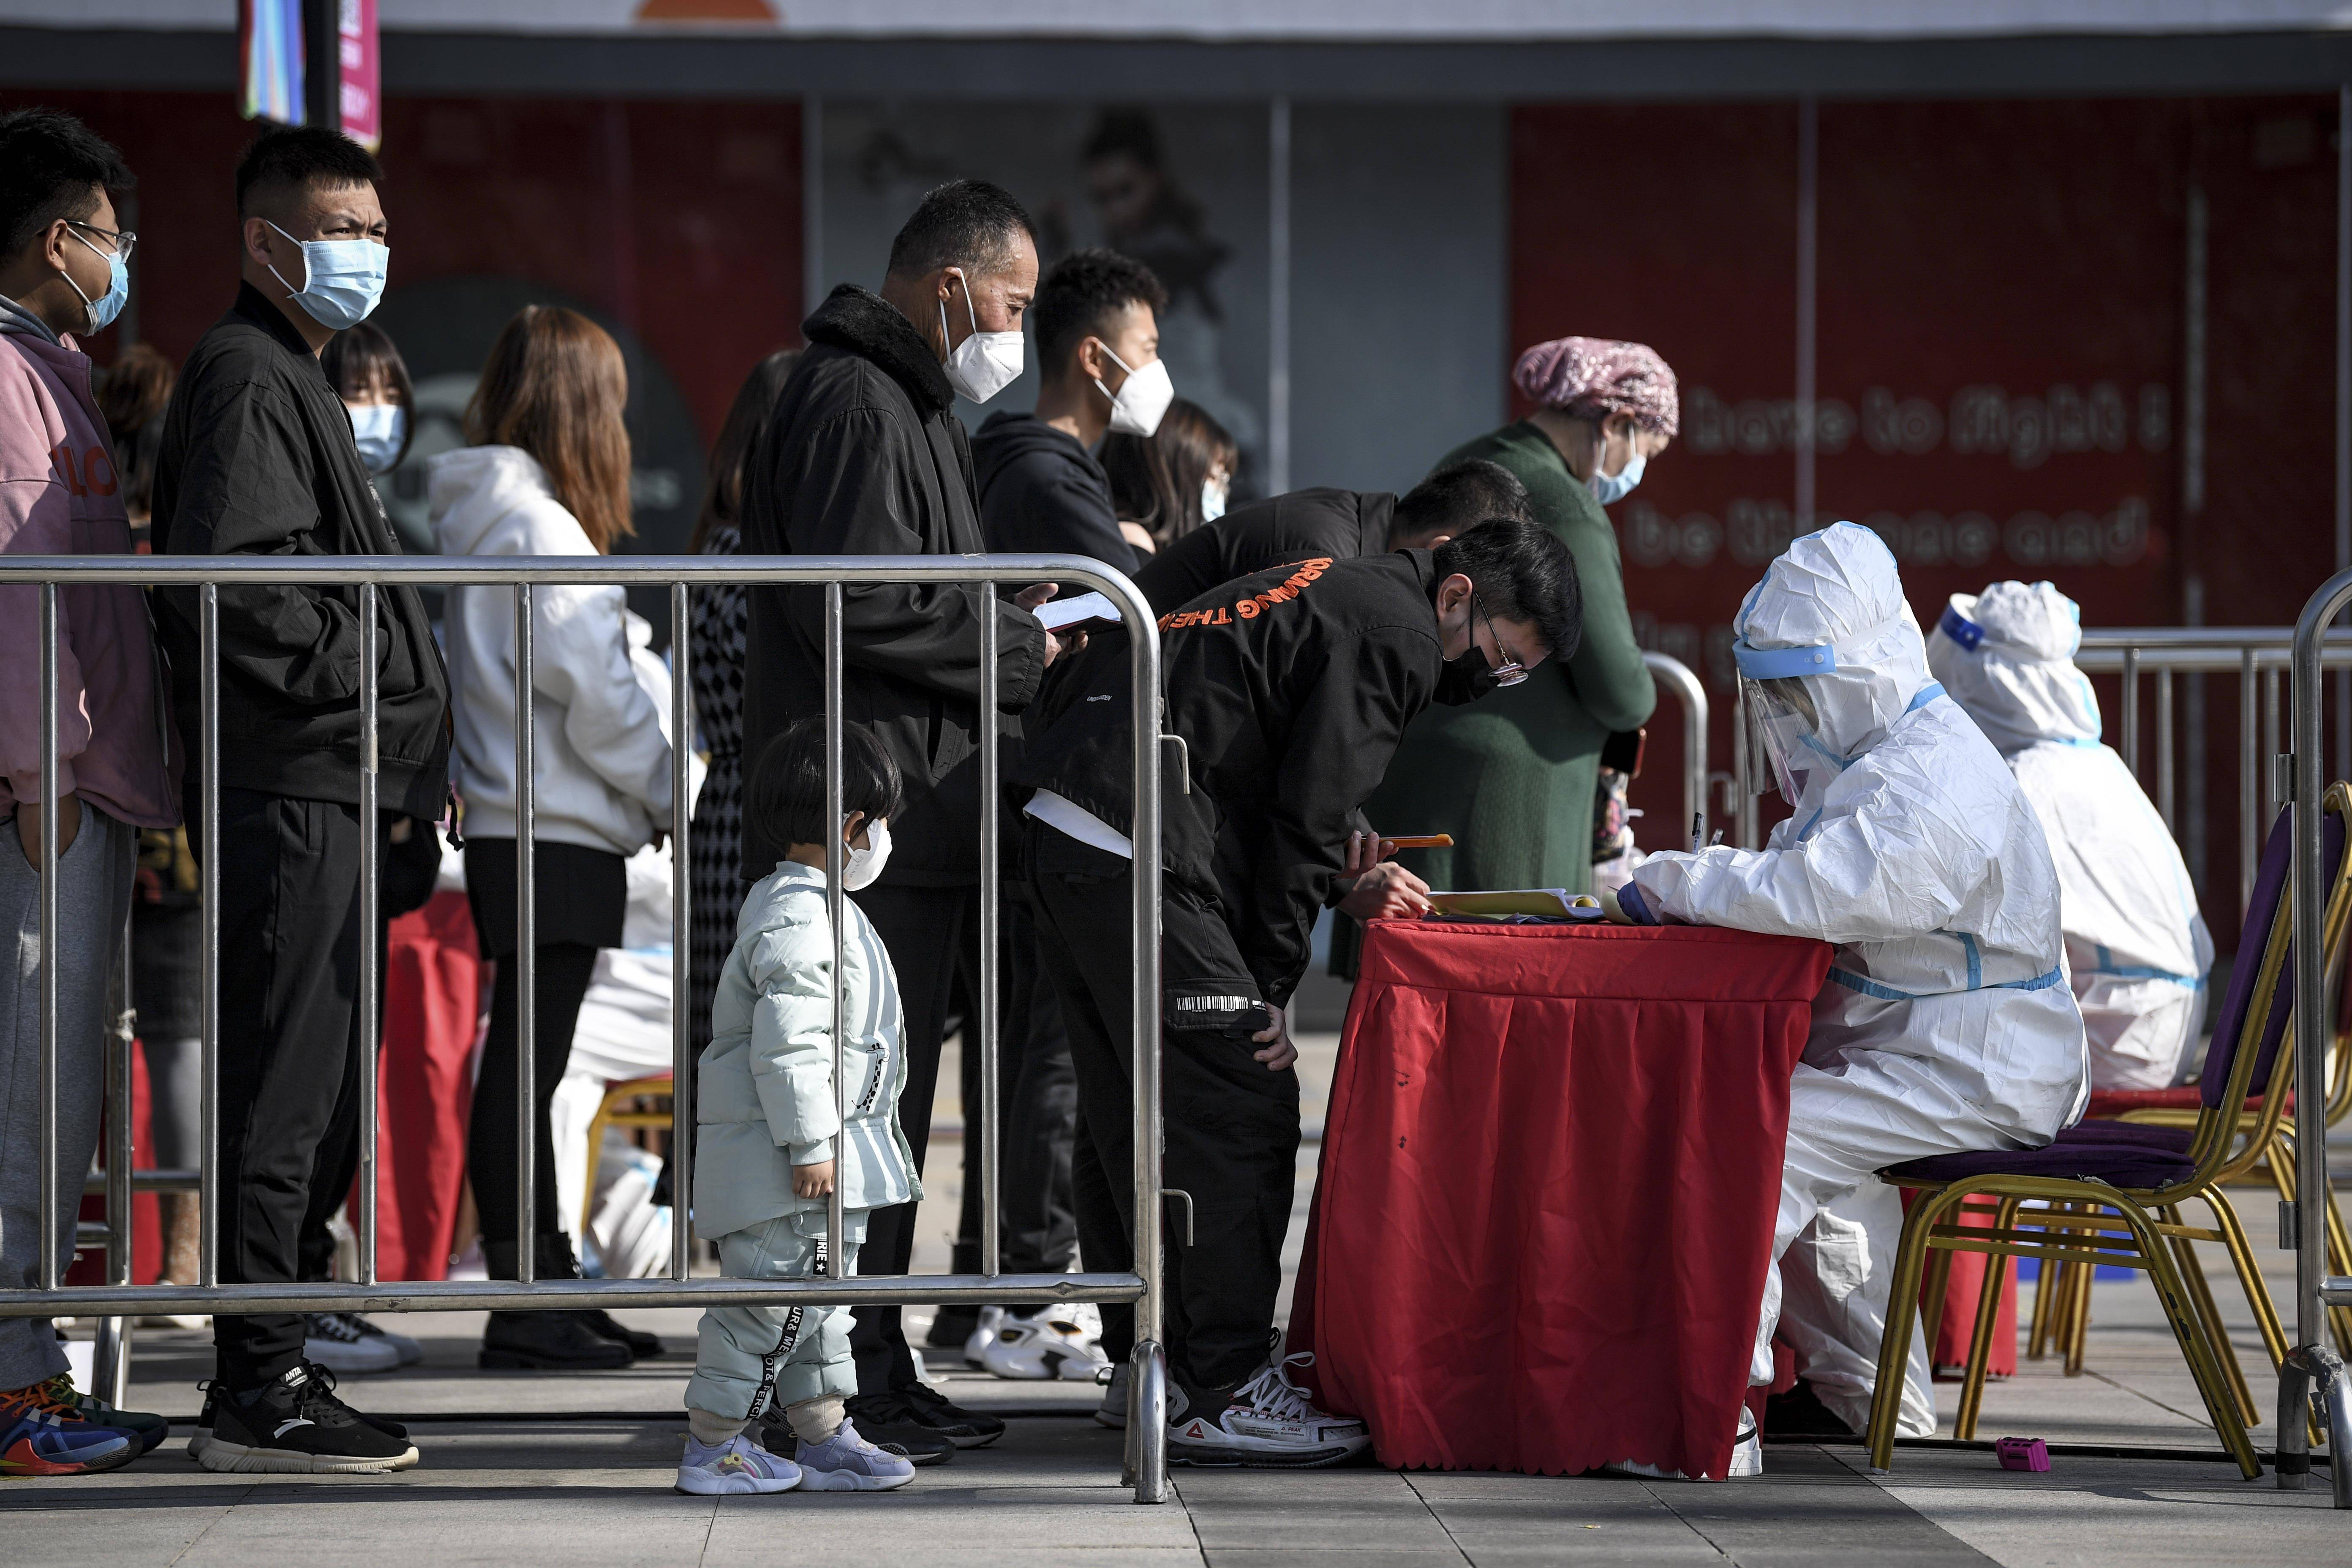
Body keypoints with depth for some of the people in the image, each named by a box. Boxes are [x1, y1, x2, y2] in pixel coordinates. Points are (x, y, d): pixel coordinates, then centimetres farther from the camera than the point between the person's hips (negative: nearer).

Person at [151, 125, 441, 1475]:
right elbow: (235, 581, -21)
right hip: (291, 788, -10)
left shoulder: (296, 379, 24)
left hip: (337, 791, 10)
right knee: (285, 1097, -10)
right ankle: (257, 1391, -8)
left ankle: (271, 1373, 16)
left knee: (312, 1094, 11)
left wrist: (414, 746, 17)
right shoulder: (248, 376, -9)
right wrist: (387, 689, -14)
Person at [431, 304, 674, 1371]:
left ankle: (549, 1291, 18)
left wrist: (646, 790, 17)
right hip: (556, 832, -10)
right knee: (525, 1060, -7)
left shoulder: (473, 519, 15)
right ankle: (526, 1306, -5)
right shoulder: (537, 525, -14)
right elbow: (597, 693, -16)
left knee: (527, 1061, 12)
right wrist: (671, 793, -3)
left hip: (513, 828, 10)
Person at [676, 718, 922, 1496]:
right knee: (773, 1297, -6)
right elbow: (789, 1045, -25)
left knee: (823, 1296, 15)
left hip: (833, 1152, 11)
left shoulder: (817, 910, 17)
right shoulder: (796, 921, -19)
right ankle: (711, 1445, 0)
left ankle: (825, 1435, 21)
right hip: (779, 1161, -11)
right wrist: (810, 1144, -24)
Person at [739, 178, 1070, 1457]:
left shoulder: (907, 404, 22)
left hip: (909, 814, 11)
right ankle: (845, 1386, -7)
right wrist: (1016, 644, -11)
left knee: (885, 1098, 13)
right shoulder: (856, 404, -13)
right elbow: (860, 609, -21)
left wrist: (1004, 606, 12)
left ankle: (873, 1374, 19)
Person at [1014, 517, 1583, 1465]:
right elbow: (1303, 819, -11)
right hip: (1139, 852, -11)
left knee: (1131, 1117, 15)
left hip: (1065, 826, 11)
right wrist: (1271, 989, -7)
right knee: (1240, 1115, -8)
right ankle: (1221, 1396, -7)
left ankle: (1150, 1366, 21)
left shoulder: (1338, 595, 25)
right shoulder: (1397, 632, -6)